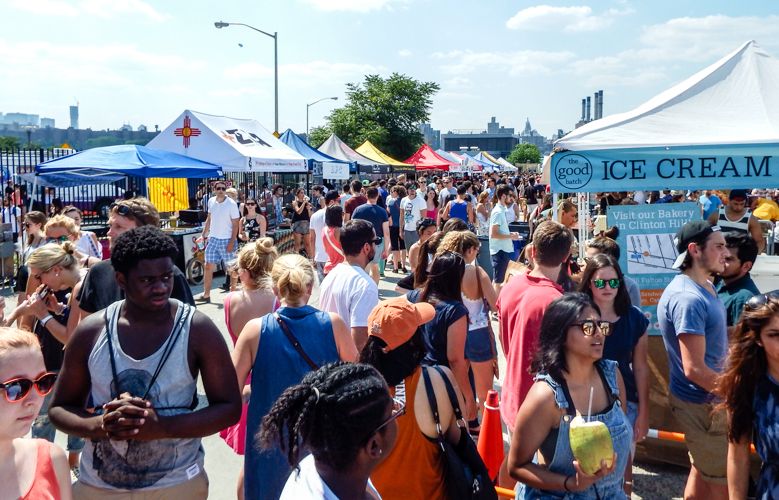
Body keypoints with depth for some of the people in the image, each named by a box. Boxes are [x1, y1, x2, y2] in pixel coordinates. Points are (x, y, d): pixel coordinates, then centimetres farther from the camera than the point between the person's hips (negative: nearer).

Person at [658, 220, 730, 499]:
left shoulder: (703, 287, 7)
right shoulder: (689, 298, -26)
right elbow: (694, 369, -27)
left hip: (706, 399, 10)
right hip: (703, 404, -10)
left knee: (704, 472, 22)